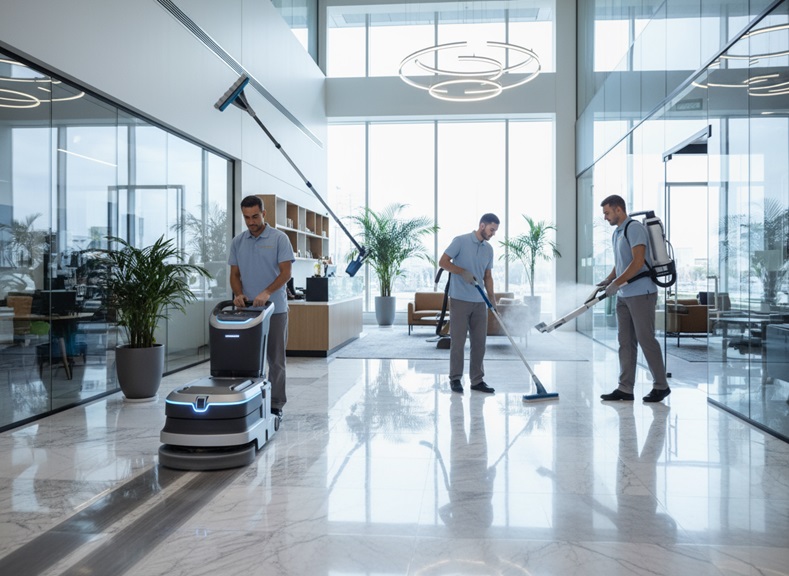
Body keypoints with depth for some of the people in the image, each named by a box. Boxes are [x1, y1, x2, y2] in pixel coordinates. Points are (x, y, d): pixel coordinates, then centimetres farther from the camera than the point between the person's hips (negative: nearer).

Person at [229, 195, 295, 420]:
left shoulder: (279, 238, -6)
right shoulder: (238, 241, 7)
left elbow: (286, 272, -12)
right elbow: (234, 274, 9)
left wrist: (267, 292, -26)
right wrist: (238, 293, -12)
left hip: (275, 309, -4)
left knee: (275, 359, 2)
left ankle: (276, 405, 9)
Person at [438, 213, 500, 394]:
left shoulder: (489, 249, 12)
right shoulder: (460, 241, -6)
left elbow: (487, 276, 16)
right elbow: (443, 262, -8)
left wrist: (491, 298, 5)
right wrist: (463, 272, -19)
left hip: (479, 302, 6)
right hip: (459, 300, -6)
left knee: (479, 342, 6)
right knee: (458, 341, -1)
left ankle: (477, 380, 13)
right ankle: (455, 379, 9)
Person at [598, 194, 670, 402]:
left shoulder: (634, 228, -12)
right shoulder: (616, 233, 17)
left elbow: (638, 262, -21)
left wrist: (616, 283, -19)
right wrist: (607, 280, 8)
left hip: (641, 294, -9)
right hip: (624, 296, 9)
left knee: (646, 339, -4)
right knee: (626, 342, 8)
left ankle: (661, 386, 9)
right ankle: (625, 389, 11)